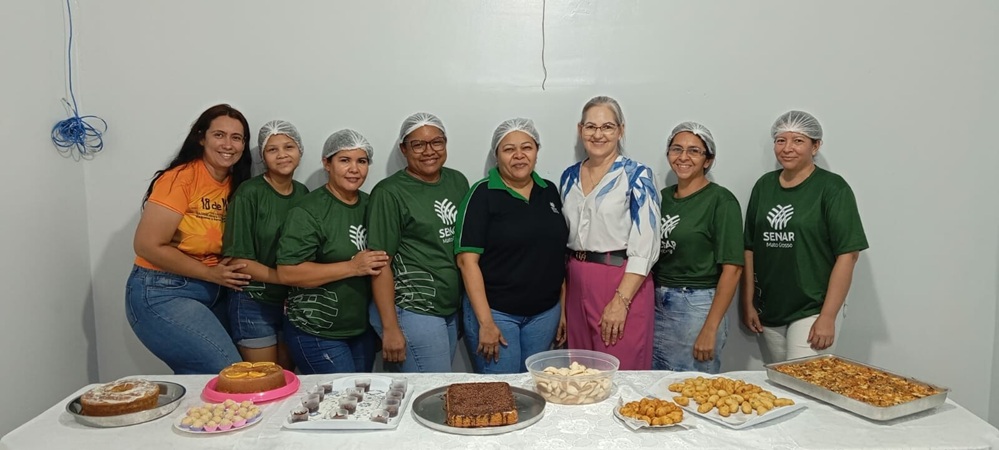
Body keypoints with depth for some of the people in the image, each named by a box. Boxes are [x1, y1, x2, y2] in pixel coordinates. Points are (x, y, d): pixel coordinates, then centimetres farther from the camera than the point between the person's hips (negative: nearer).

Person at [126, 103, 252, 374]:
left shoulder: (236, 186, 6)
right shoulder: (180, 178, -14)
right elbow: (147, 246, -16)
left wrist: (228, 271, -7)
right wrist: (210, 273, -15)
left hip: (212, 295, 7)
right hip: (162, 294, -7)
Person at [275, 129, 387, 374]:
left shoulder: (370, 205, 6)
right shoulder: (307, 211, -15)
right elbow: (287, 272, -21)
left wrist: (383, 263, 0)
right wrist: (352, 267, -24)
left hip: (363, 329, 7)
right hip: (316, 334, -7)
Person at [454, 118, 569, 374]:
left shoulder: (550, 192, 8)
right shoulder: (483, 194, -7)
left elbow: (559, 252, 13)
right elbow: (467, 259, -12)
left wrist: (563, 308, 8)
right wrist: (485, 322, -15)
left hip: (545, 312, 5)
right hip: (495, 311, -4)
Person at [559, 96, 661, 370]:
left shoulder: (637, 175, -6)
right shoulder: (569, 177, 10)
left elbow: (644, 248, -12)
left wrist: (620, 302, -18)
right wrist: (561, 304, 11)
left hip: (624, 285, -5)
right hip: (577, 286, 5)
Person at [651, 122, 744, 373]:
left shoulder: (721, 200, -8)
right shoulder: (662, 197, 8)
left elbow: (732, 268, -13)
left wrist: (710, 330, -17)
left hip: (697, 307, -5)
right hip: (657, 305, 5)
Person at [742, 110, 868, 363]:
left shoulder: (832, 188, -6)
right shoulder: (764, 185, 7)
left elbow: (847, 254, -11)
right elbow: (750, 248, 8)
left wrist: (828, 317, -14)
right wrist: (747, 303, 4)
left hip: (811, 311, -4)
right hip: (767, 311, 4)